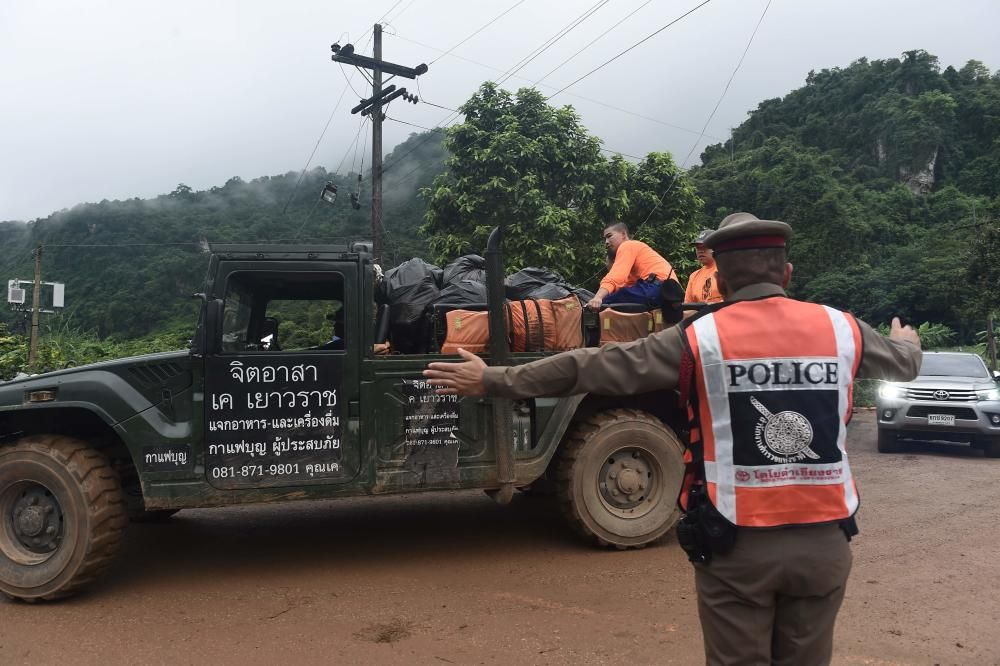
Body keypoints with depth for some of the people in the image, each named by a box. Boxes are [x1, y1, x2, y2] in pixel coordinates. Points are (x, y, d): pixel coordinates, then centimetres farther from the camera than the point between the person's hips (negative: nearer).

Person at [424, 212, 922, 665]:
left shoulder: (697, 339, -8)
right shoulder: (842, 329, 2)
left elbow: (592, 366, -7)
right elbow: (903, 362, 24)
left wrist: (493, 380, 0)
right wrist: (908, 340, 49)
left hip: (737, 544, -3)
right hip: (823, 539, 3)